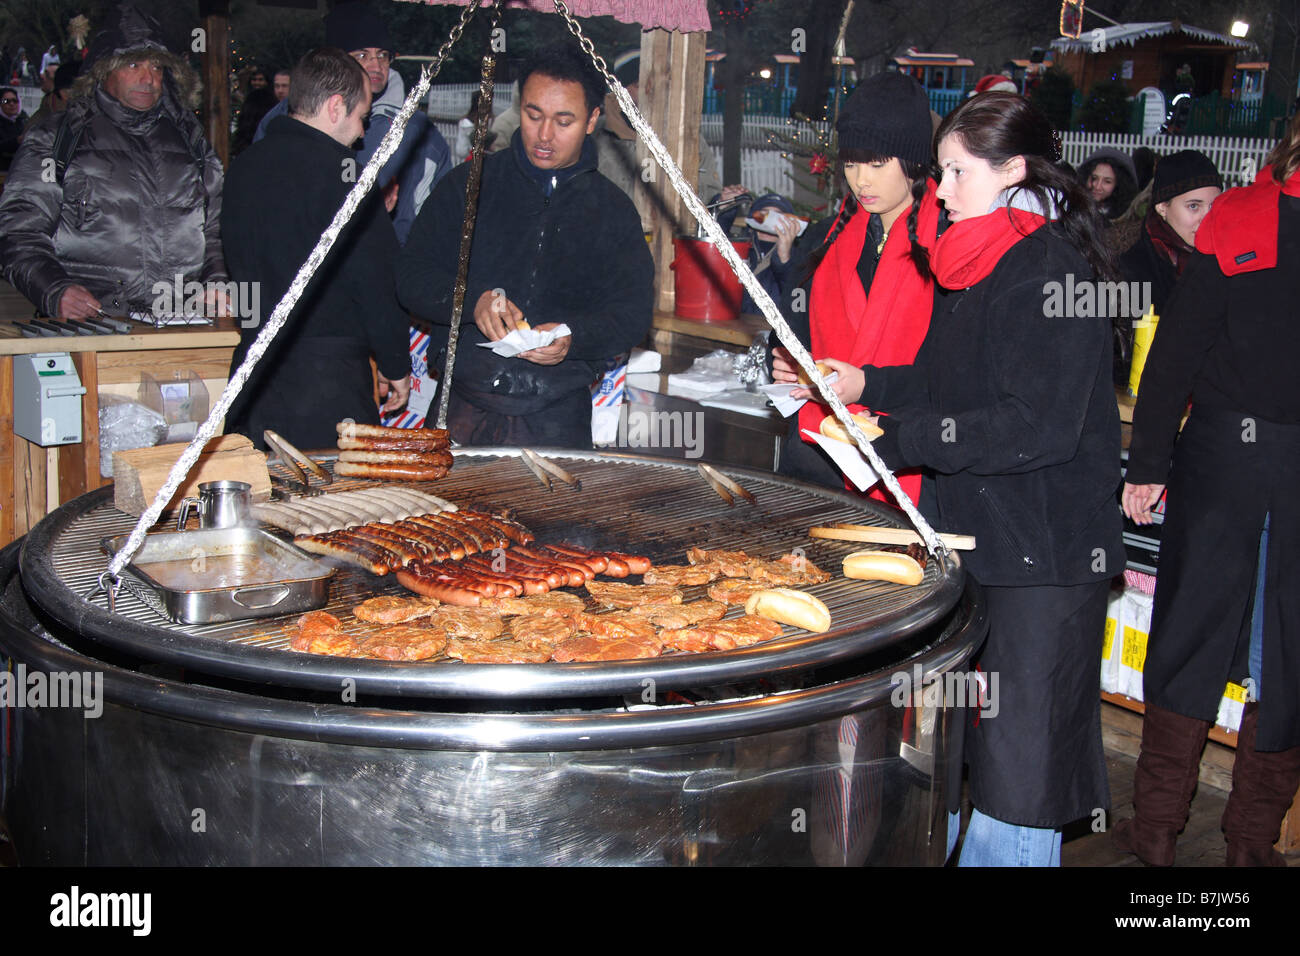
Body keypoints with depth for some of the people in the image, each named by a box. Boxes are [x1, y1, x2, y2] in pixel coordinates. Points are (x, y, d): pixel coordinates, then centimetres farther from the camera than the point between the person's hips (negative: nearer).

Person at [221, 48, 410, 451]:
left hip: (253, 365, 7)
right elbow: (377, 279, -12)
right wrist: (396, 365, 0)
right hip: (328, 370, -7)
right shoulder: (339, 171, -13)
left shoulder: (243, 164, 9)